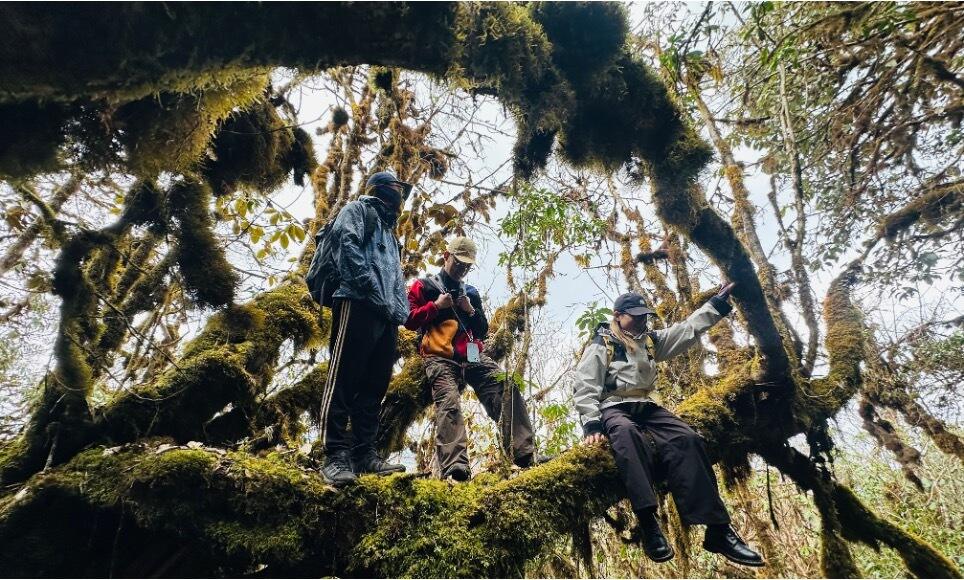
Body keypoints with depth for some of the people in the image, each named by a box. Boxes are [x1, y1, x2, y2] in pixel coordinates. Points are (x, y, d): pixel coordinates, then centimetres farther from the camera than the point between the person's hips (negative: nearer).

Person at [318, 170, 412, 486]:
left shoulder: (388, 230, 34)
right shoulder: (357, 210, 11)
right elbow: (346, 245, -9)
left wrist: (400, 311, 8)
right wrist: (374, 292, -16)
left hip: (386, 317, 9)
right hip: (357, 306, -8)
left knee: (373, 388, 4)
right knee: (343, 380, -11)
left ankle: (364, 454, 7)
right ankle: (336, 456, -10)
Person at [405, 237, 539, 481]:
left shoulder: (471, 292, 29)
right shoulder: (424, 286, 18)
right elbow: (408, 320, 9)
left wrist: (471, 311, 7)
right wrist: (435, 305, -2)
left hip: (473, 356, 4)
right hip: (440, 358, -4)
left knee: (507, 390, -18)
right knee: (449, 405, -27)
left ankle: (525, 456, -21)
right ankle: (454, 468, -41)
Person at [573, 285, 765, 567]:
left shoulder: (651, 340, 19)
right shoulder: (601, 345, 0)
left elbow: (688, 329, 22)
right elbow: (585, 388, -7)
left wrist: (718, 303, 18)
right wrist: (591, 425, -19)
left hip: (645, 408, 6)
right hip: (613, 408, -6)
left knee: (685, 439, -21)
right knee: (626, 432, -41)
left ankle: (717, 528, -25)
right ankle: (648, 523, -47)